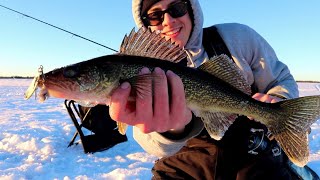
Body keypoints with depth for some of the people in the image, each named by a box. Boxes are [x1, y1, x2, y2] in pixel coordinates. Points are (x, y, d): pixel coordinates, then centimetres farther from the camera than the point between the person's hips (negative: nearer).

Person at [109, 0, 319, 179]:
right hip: (189, 155, 1)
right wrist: (173, 128, -52)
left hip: (252, 150, 1)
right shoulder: (146, 69, -11)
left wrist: (276, 101, -21)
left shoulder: (237, 37, -9)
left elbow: (283, 80, 3)